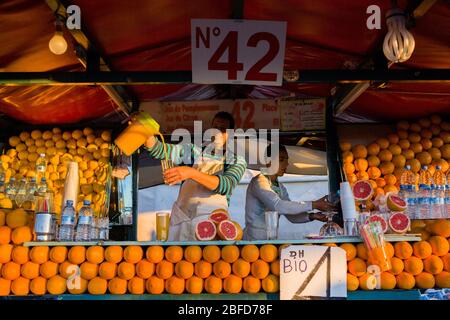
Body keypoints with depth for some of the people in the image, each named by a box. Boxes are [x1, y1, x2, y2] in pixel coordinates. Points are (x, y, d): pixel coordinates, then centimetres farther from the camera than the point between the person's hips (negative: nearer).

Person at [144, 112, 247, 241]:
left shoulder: (237, 161, 3)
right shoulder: (193, 150, 8)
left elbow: (226, 185, -17)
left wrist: (191, 172, -29)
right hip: (181, 217, 2)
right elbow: (159, 150, -5)